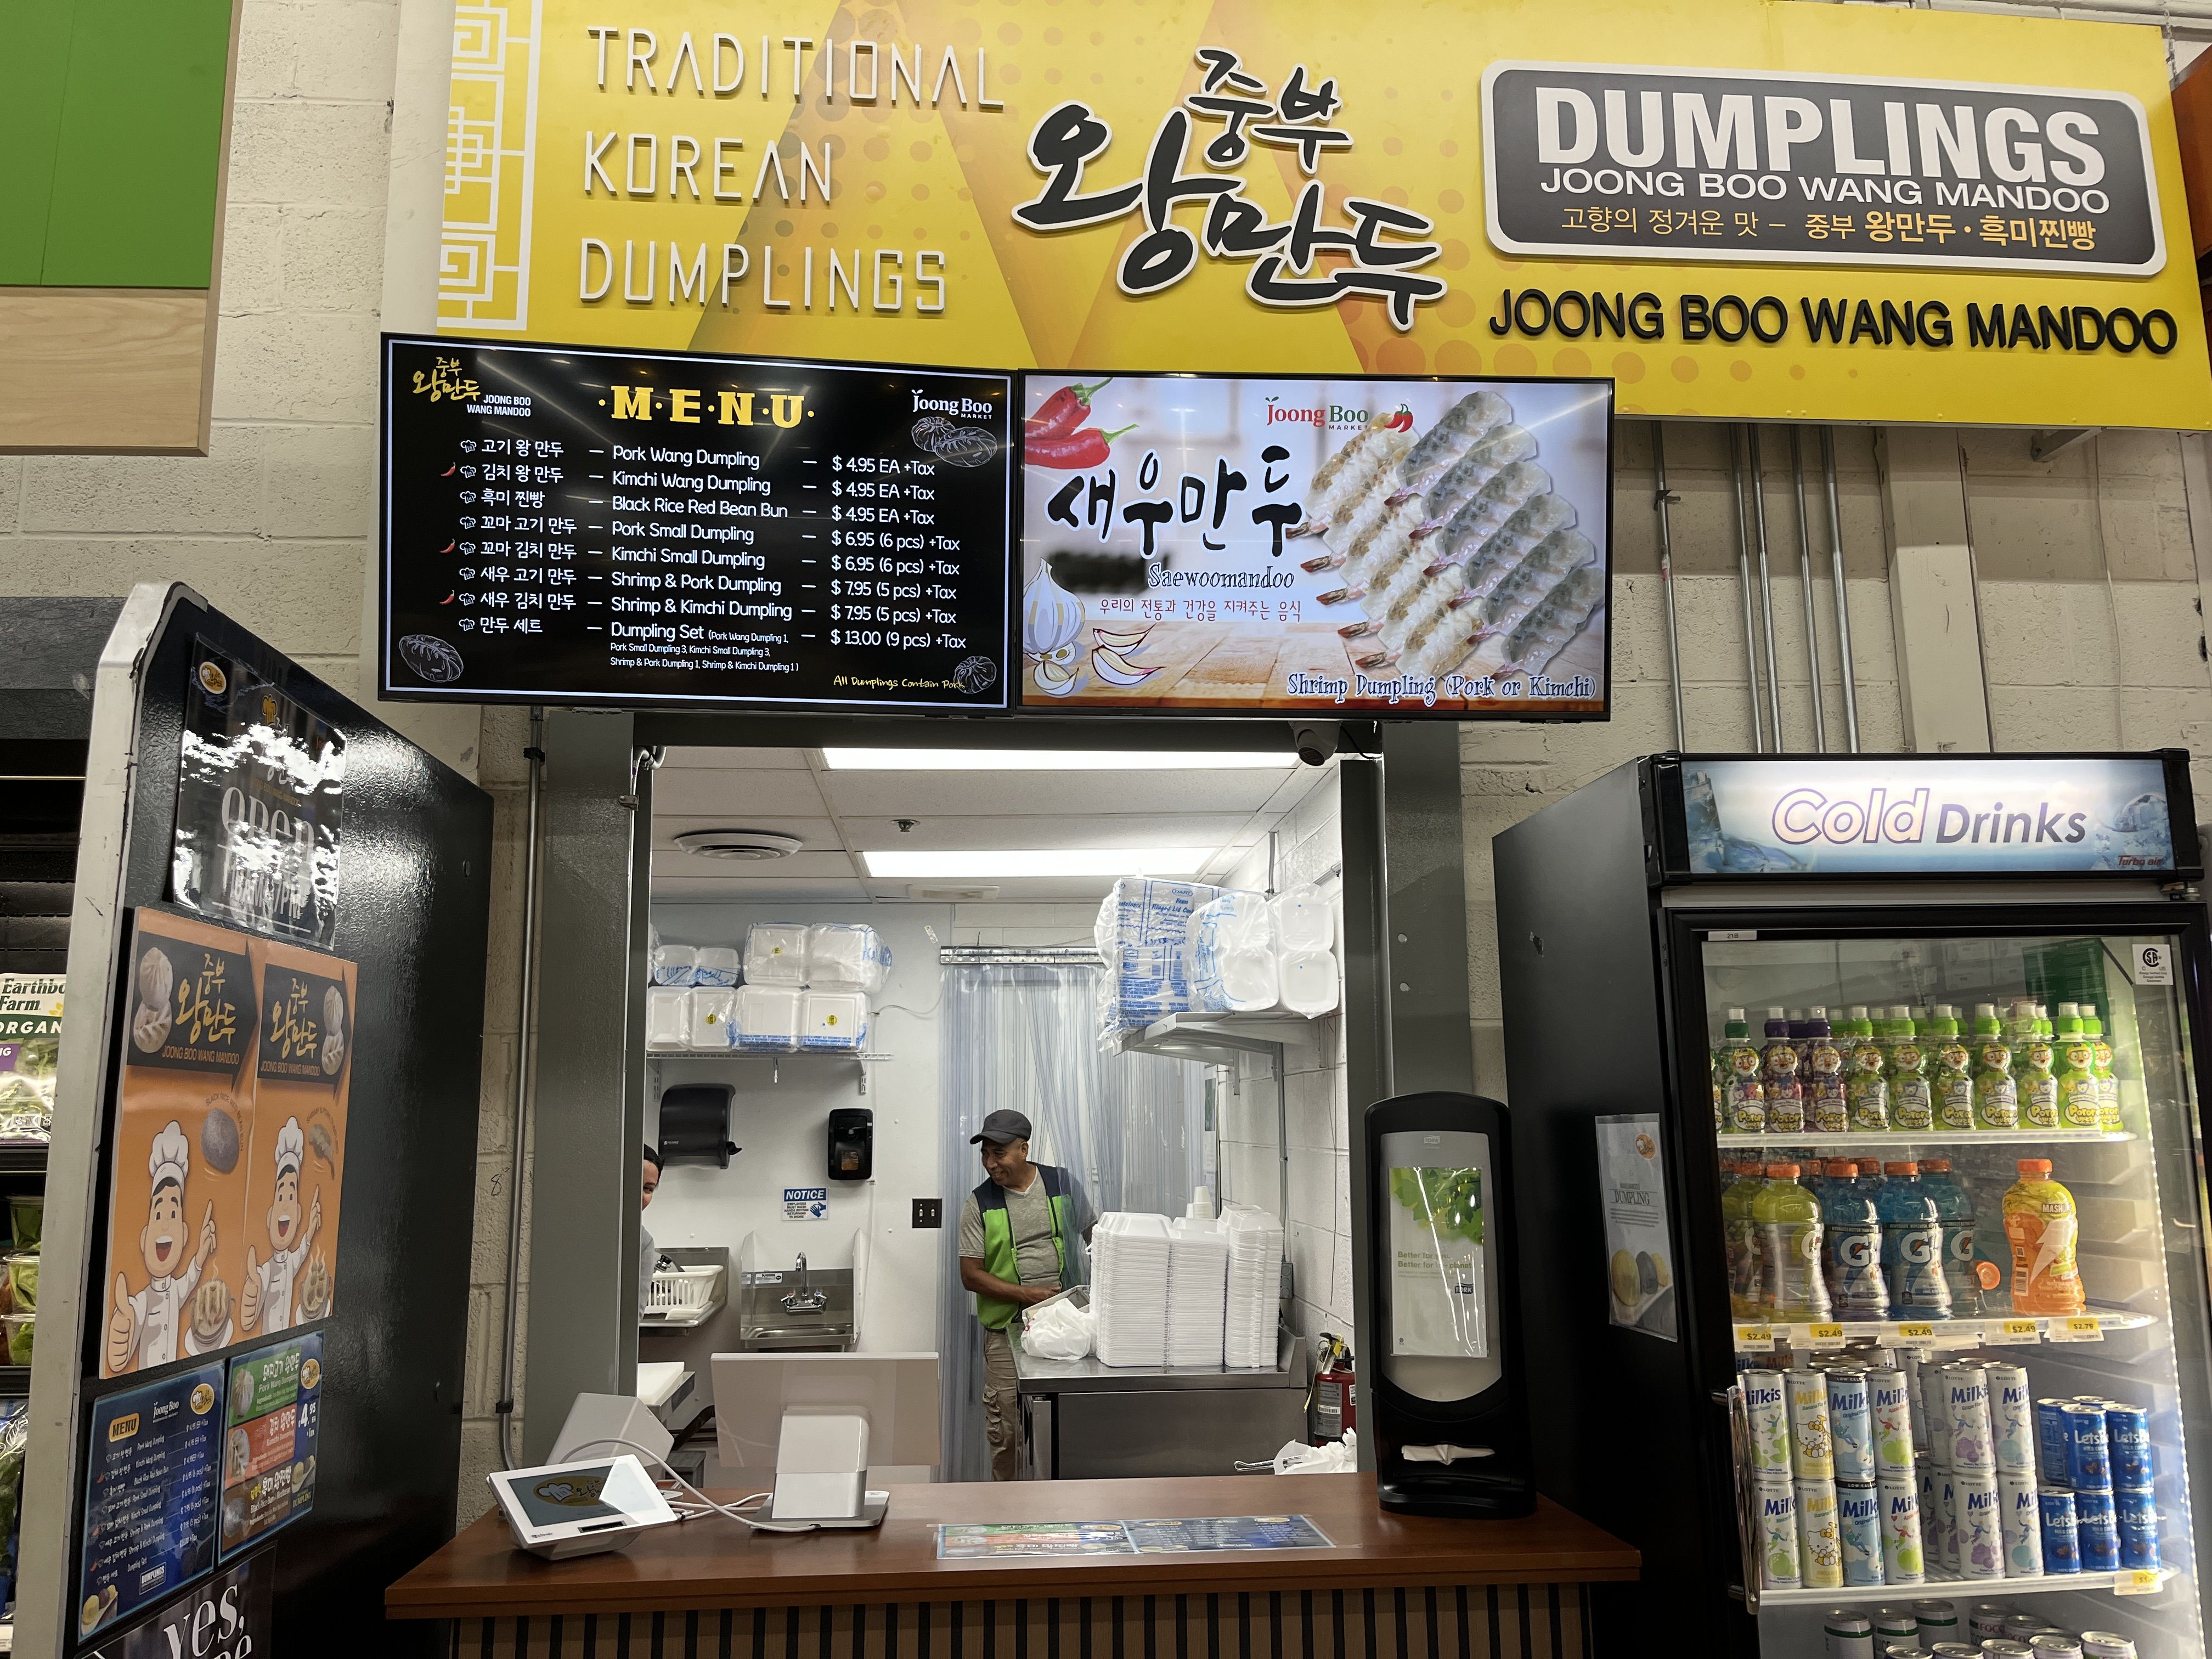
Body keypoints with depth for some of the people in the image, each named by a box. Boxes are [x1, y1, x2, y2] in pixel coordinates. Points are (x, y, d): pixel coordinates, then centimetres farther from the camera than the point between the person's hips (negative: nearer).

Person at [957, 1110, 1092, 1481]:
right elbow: (971, 1275, -5)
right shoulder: (980, 1204, -2)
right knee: (1006, 1431, 0)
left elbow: (1093, 1235, 15)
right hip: (1007, 1328, -1)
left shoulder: (1062, 1184, 2)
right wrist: (1027, 1293, -15)